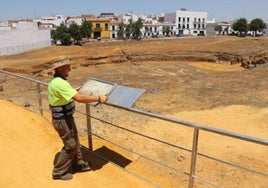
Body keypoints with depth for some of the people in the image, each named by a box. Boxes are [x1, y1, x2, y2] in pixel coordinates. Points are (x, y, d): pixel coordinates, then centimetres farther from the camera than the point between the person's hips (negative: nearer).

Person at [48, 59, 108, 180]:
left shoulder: (56, 80, 4)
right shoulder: (60, 83, -29)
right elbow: (79, 98, -34)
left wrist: (74, 91, 28)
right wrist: (98, 99, -29)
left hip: (65, 116, 10)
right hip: (62, 120, -10)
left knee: (75, 141, 21)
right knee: (70, 145, 4)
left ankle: (78, 164, 39)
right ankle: (58, 172, 21)